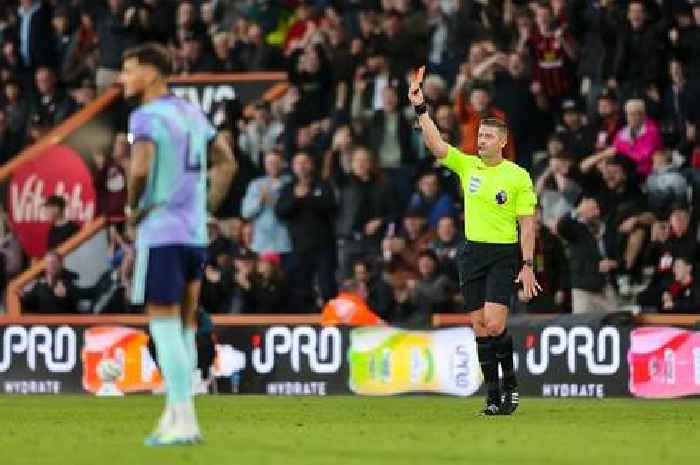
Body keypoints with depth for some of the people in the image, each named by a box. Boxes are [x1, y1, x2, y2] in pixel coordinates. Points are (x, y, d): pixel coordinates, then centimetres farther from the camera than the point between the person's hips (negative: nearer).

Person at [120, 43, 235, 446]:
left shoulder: (146, 117, -10)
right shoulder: (192, 113, 14)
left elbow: (140, 169, -25)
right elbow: (227, 163, 19)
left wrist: (133, 207, -8)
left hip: (160, 232, -8)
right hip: (194, 232, 8)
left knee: (164, 326, -5)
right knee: (184, 328, 13)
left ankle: (183, 420, -9)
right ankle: (177, 416, 16)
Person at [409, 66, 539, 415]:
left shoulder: (518, 176, -3)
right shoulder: (466, 165, 6)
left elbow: (527, 223, -3)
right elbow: (435, 145, -5)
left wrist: (527, 266, -9)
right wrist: (420, 107, -16)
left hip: (504, 255, -4)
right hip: (472, 252, 4)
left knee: (494, 325, -17)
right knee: (480, 328, 3)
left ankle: (510, 383, 2)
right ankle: (493, 396, 8)